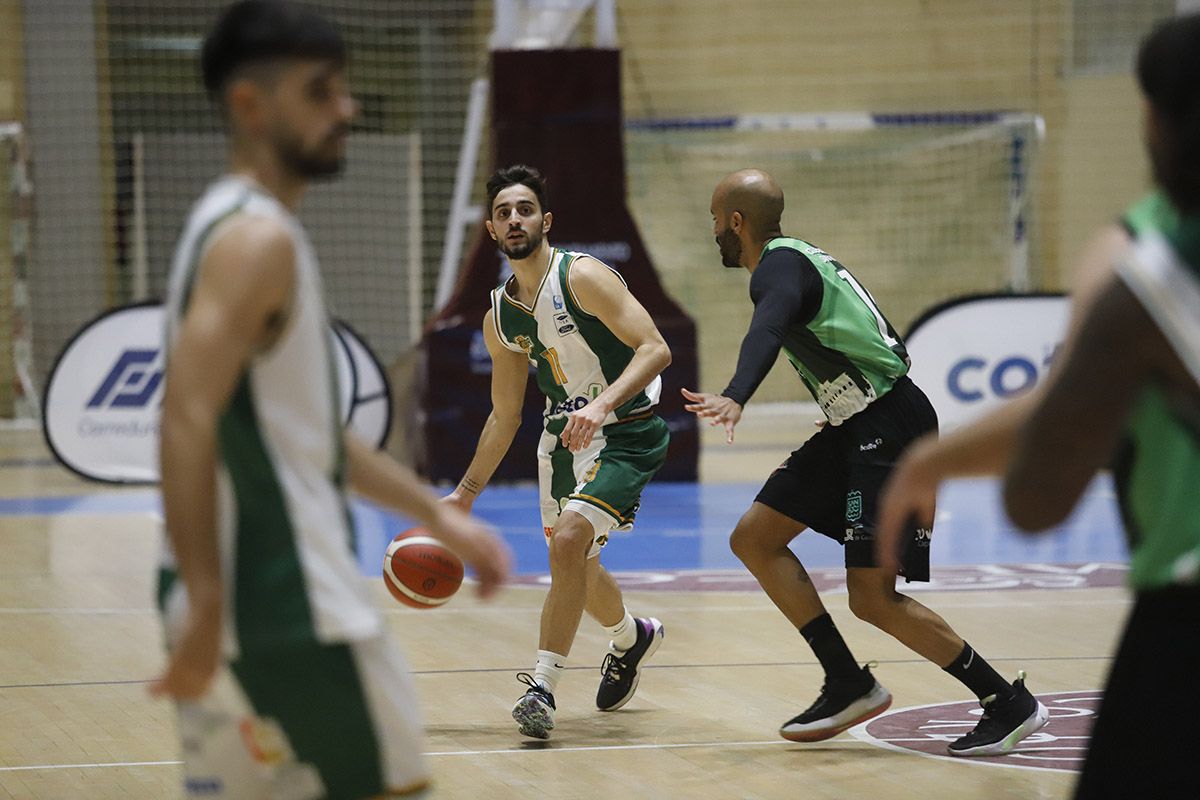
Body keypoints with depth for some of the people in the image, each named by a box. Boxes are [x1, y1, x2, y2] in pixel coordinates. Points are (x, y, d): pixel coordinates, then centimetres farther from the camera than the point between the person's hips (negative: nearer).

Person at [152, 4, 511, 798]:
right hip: (284, 604, -9)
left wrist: (439, 515, 23)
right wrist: (205, 606, -30)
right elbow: (189, 426, -24)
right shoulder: (257, 240, -13)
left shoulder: (245, 229, 18)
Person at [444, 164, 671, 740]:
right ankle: (632, 638, 52)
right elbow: (505, 417, 13)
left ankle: (542, 687, -20)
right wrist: (464, 494, 10)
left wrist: (603, 403, -38)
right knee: (574, 563, 20)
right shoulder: (500, 318, 3)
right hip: (563, 435, 8)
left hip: (626, 433, -8)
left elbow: (655, 349, -24)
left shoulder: (582, 277, -17)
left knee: (569, 539, -26)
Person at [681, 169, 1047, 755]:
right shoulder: (798, 258, 18)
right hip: (855, 426, 10)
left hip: (890, 427, -10)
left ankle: (1010, 704, -3)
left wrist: (734, 399, -55)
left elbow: (767, 331, -37)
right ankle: (849, 685, 6)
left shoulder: (779, 267, -14)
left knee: (873, 599, -13)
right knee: (754, 538, 6)